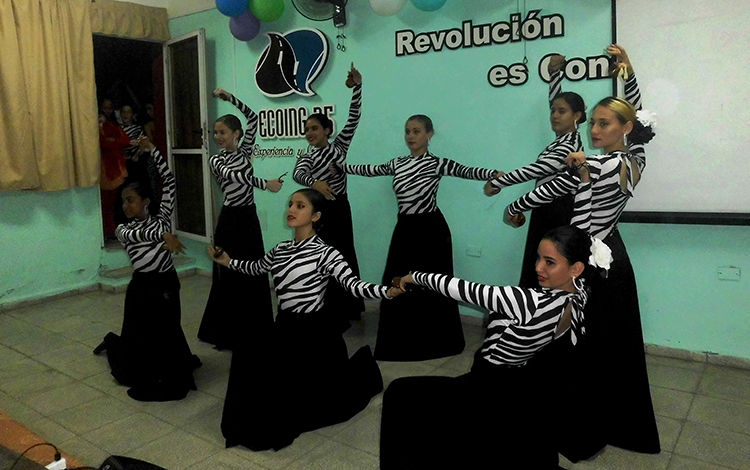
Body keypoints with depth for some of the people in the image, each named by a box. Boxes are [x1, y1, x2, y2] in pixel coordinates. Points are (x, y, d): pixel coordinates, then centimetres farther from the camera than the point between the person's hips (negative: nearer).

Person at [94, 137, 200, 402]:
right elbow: (138, 234, -27)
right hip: (143, 288, -2)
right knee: (141, 343, 9)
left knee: (167, 336, 12)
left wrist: (152, 151, -2)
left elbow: (169, 183, 0)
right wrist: (163, 235, -45)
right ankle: (113, 343, 42)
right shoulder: (123, 229, -2)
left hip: (168, 284, 2)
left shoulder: (161, 218, 2)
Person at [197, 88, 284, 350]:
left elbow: (253, 117, 8)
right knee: (230, 276, 0)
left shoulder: (244, 151, 7)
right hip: (230, 220, -4)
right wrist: (265, 184, -31)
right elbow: (233, 175, -23)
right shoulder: (216, 160, -3)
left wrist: (229, 98, 3)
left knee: (254, 274, 9)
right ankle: (228, 332, 12)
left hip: (249, 217, 4)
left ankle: (254, 328, 21)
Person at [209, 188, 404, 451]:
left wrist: (389, 291, -43)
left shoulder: (325, 253, -17)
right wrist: (228, 262, 20)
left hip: (315, 332, -6)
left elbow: (353, 285, -28)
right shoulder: (280, 250, 4)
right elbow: (256, 268, 24)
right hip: (286, 328, 6)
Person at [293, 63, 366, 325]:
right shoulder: (307, 157, -3)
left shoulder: (339, 145, 3)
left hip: (340, 208, 3)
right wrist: (315, 183, -48)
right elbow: (298, 174, -26)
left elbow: (354, 118, -6)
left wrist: (357, 86, -15)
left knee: (343, 259, 11)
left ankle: (344, 311, 24)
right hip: (320, 211, -2)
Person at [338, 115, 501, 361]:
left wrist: (498, 174, -39)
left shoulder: (437, 163, -10)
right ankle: (401, 341, 23)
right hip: (405, 229, 6)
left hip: (430, 229, -6)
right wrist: (341, 166, 30)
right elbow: (371, 170, 22)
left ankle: (436, 342, 16)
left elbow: (466, 172, -23)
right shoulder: (397, 164, 9)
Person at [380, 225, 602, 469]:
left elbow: (469, 291, -27)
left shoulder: (537, 303, -35)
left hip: (495, 397, -8)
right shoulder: (579, 293, -11)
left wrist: (416, 276, -17)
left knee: (398, 393, 9)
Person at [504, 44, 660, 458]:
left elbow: (550, 190, -11)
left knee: (583, 350, 2)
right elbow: (637, 113, 20)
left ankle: (584, 435, 16)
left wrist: (514, 209, 5)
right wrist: (628, 70, 13)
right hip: (614, 260, 9)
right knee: (616, 346, 19)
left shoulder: (595, 166, -22)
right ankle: (625, 427, 35)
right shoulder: (635, 159, 2)